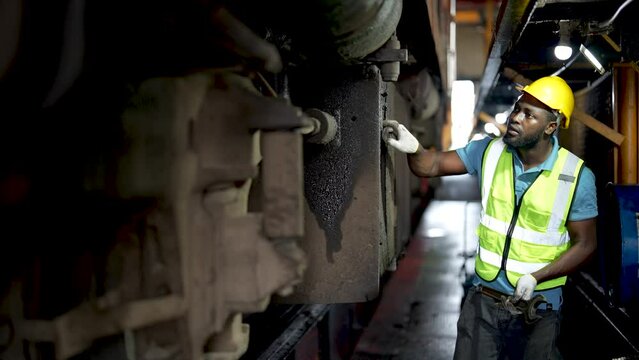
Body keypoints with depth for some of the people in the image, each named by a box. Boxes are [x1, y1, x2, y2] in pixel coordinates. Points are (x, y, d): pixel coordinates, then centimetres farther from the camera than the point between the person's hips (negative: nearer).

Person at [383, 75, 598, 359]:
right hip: (483, 299, 3)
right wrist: (413, 148, -26)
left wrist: (536, 278, -19)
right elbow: (433, 165, -2)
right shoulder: (490, 152, -4)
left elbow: (585, 244, -7)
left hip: (538, 307, -2)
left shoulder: (577, 177, -13)